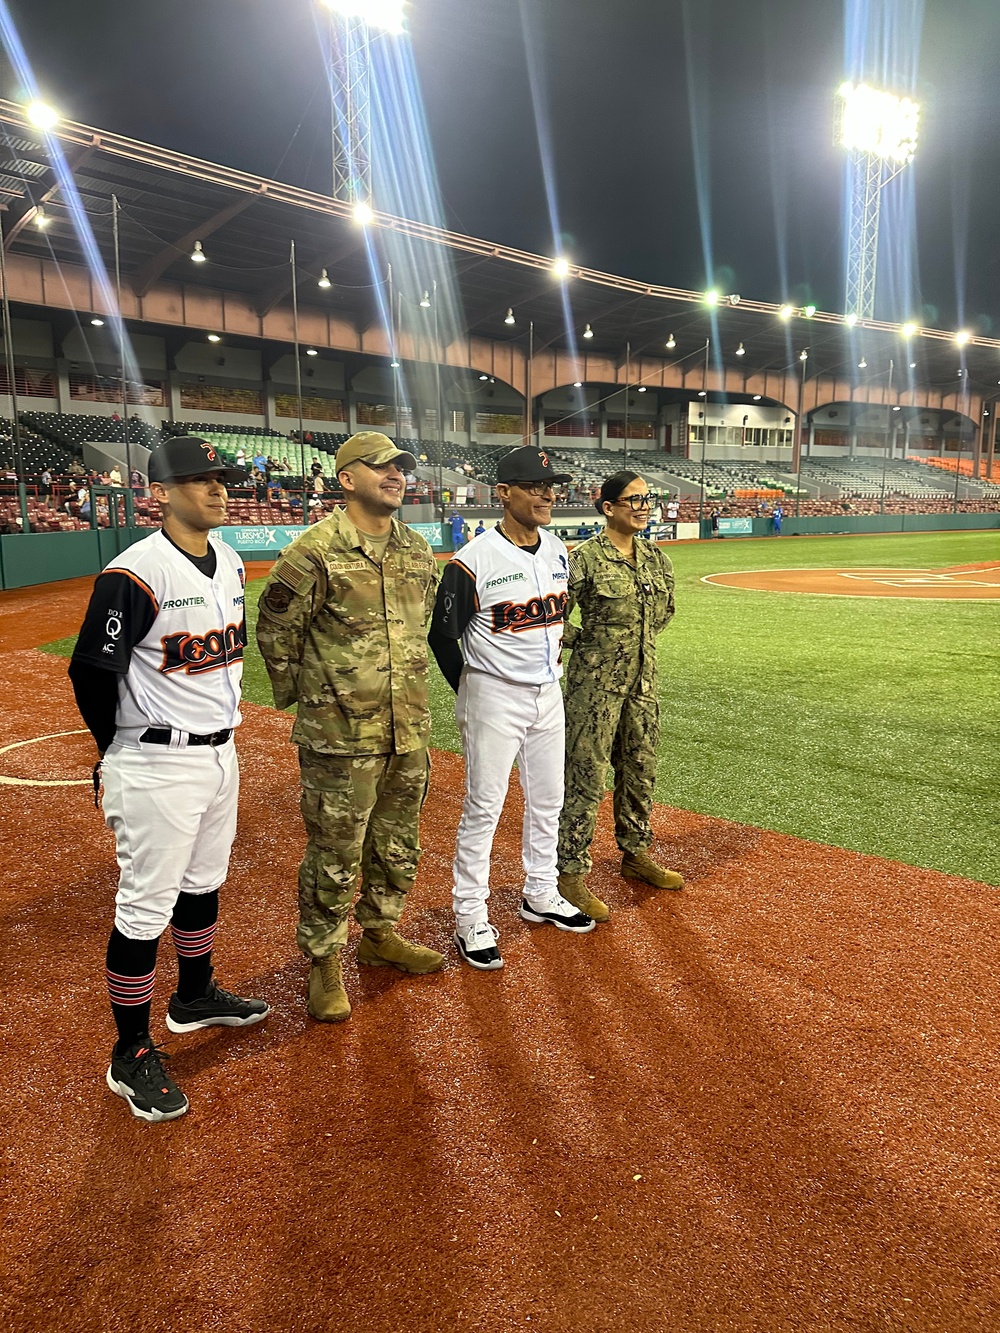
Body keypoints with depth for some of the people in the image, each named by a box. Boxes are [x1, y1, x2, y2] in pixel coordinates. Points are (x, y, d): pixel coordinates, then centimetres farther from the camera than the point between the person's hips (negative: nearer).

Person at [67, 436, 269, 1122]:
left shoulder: (230, 562, 6)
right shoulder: (134, 574, -19)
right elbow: (92, 671, -14)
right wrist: (127, 754, -1)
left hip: (220, 752, 8)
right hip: (159, 767, -8)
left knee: (204, 883, 22)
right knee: (146, 906, 3)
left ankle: (195, 995, 43)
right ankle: (132, 1053, 18)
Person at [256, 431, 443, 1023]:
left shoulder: (419, 551, 8)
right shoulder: (315, 551, -13)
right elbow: (275, 632, -7)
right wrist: (303, 696, 0)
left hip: (408, 731, 7)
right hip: (341, 736, -6)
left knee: (398, 846, 19)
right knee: (334, 856, 5)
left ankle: (380, 935, 40)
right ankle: (324, 961, 23)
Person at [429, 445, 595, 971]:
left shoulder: (558, 551, 4)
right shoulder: (472, 562, -17)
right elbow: (442, 635, -10)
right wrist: (470, 692, -4)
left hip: (547, 695, 7)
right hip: (494, 698, -7)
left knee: (547, 801, 16)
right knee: (483, 808, 1)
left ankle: (540, 895, 34)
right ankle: (470, 918, 13)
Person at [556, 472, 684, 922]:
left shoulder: (656, 558, 6)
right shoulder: (585, 558, -14)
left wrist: (639, 639, 14)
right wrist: (586, 640, -6)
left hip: (643, 678, 7)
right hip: (595, 681, -7)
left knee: (640, 771, 16)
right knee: (585, 776, -3)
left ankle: (636, 855, 34)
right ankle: (571, 873, 8)